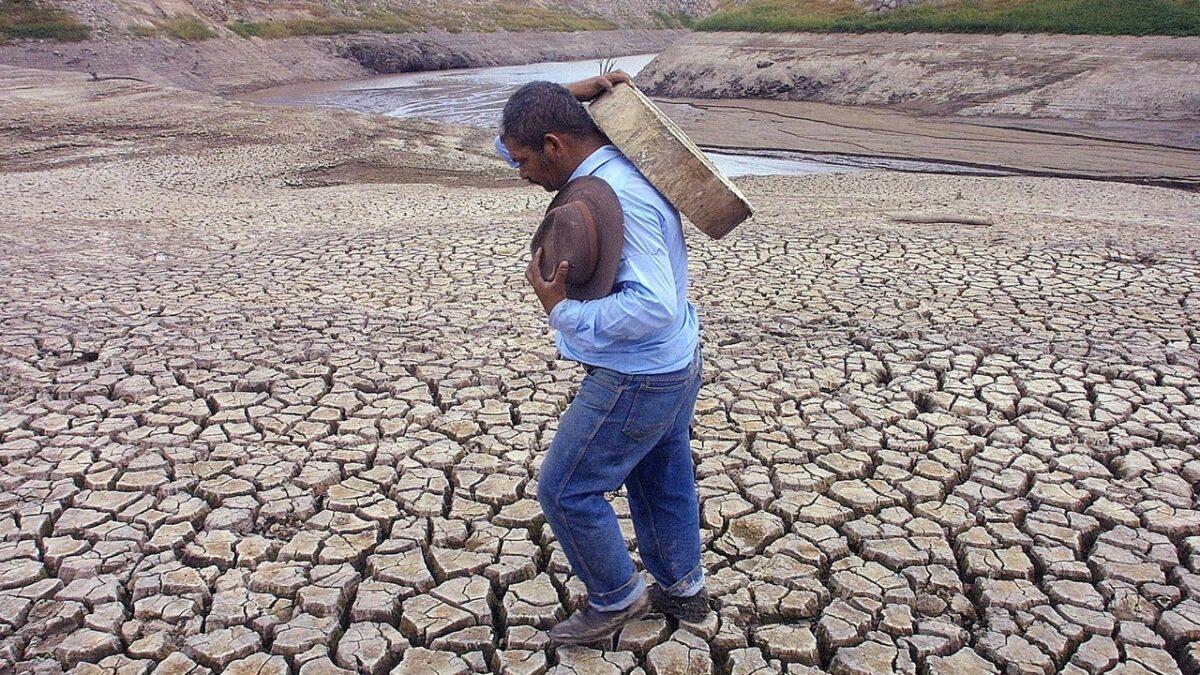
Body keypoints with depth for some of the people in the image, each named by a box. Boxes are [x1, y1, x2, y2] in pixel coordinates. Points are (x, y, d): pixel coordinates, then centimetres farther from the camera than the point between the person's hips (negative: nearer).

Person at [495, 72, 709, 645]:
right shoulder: (612, 166, 4)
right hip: (675, 365, 10)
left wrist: (562, 311, -29)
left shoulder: (617, 197, -27)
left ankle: (615, 598, 24)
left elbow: (653, 306, -35)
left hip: (636, 381, -10)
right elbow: (511, 141, 14)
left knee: (565, 490, 6)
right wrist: (567, 97, -2)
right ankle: (682, 589, 40)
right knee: (661, 480, 23)